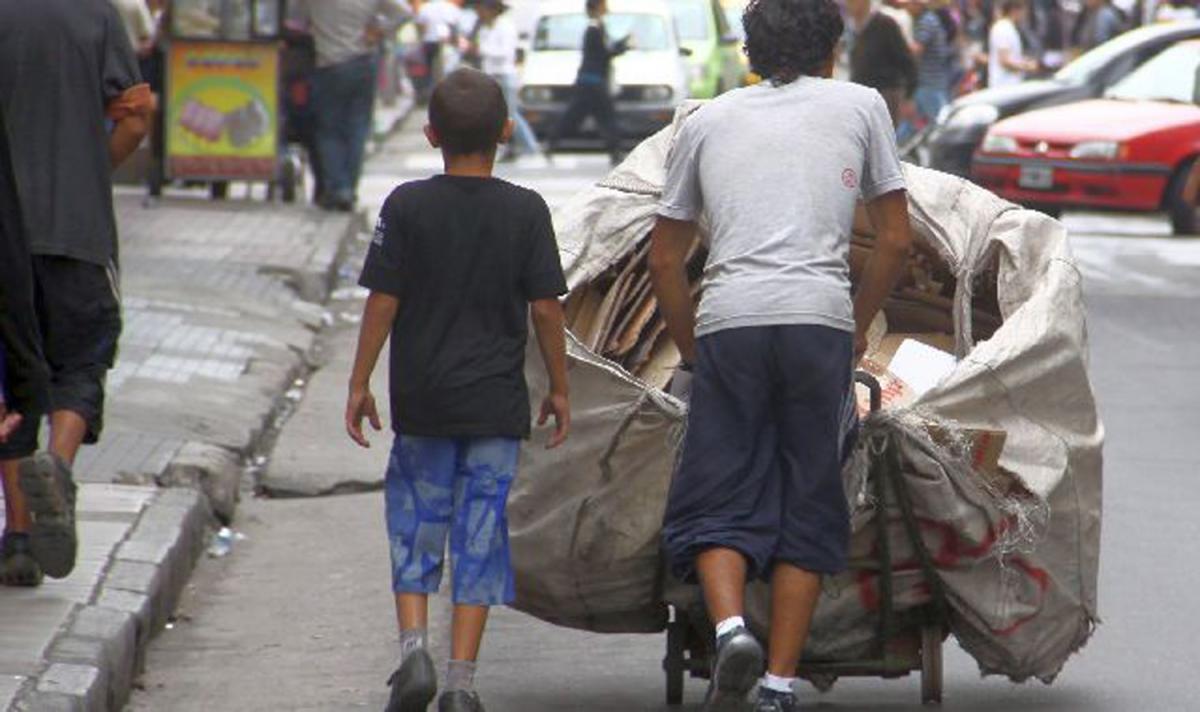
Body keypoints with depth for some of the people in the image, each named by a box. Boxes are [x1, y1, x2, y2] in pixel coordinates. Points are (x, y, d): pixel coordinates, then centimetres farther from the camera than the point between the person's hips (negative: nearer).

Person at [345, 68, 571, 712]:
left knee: (415, 521, 13)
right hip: (496, 404, 0)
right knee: (481, 535, 3)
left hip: (420, 400, 0)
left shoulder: (407, 206, -4)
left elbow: (382, 302, -5)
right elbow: (545, 308, -2)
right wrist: (558, 388, 9)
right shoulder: (526, 211, -3)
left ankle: (413, 646, -4)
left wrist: (359, 383, 4)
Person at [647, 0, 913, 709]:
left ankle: (730, 625, -19)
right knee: (808, 508, 6)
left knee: (718, 501, 6)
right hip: (820, 320, 0)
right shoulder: (861, 106, 18)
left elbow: (664, 259, 21)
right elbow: (897, 240, 16)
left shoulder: (708, 119, 21)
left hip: (728, 322, 1)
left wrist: (695, 351, 29)